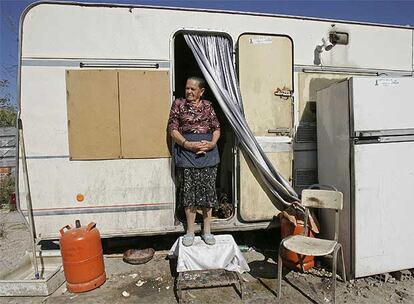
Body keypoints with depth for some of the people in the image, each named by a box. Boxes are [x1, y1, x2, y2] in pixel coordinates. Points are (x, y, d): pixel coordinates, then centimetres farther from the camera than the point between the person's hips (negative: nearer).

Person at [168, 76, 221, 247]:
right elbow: (172, 129, -2)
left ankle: (206, 230, 19)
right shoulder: (179, 104, 4)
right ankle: (190, 231, 18)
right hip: (186, 152, -1)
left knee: (208, 191, 5)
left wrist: (212, 143, -10)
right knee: (188, 192, 3)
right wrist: (187, 144, -15)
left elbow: (216, 128, 9)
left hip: (208, 153, 2)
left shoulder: (208, 106, 9)